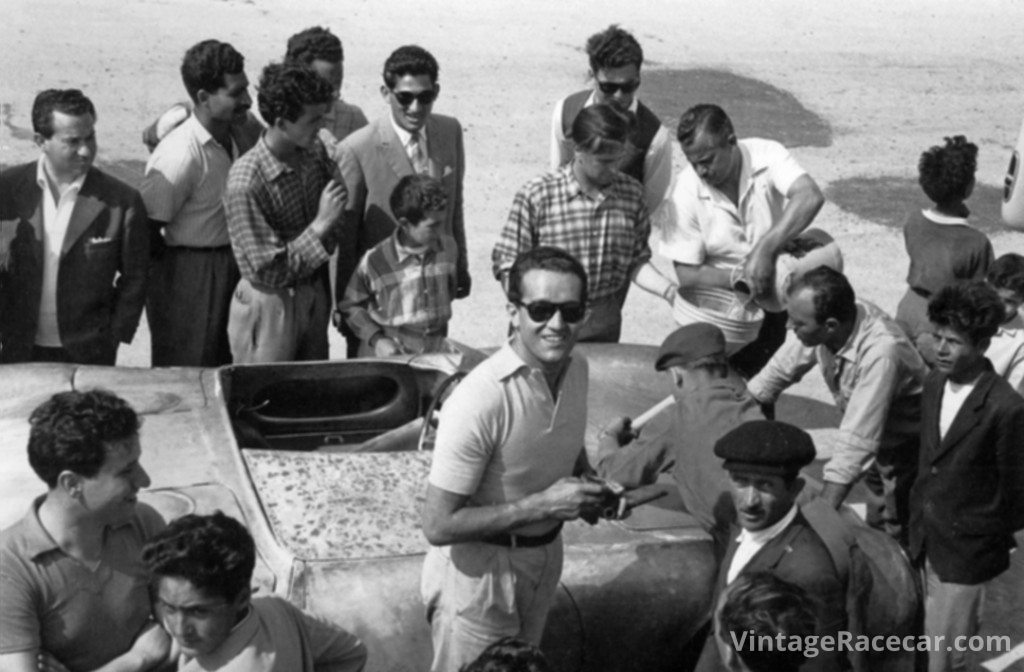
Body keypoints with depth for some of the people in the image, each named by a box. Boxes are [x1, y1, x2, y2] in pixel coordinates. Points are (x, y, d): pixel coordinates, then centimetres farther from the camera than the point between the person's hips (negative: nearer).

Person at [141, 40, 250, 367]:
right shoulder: (179, 155, -24)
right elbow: (147, 231, -19)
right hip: (188, 277, -8)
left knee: (221, 366, 18)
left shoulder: (232, 135, 0)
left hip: (228, 269, 8)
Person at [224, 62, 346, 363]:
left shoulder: (314, 151, -5)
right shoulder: (246, 182, -25)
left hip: (314, 297, 6)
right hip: (269, 307, -6)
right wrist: (321, 224, -26)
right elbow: (265, 272, -23)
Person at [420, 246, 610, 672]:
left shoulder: (578, 369, -7)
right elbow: (438, 525, -27)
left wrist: (593, 490, -3)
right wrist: (542, 505, -28)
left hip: (545, 556, 7)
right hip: (480, 570, -7)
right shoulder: (480, 400, -31)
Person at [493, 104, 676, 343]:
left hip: (604, 326, 4)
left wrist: (669, 291, -9)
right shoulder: (537, 195, -14)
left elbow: (636, 261, 7)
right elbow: (508, 263, -9)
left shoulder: (632, 193, -1)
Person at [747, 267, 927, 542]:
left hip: (906, 441, -6)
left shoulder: (880, 352, -40)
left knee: (897, 532, 1)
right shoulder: (819, 322, -22)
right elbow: (781, 369, -4)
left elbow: (856, 442, -41)